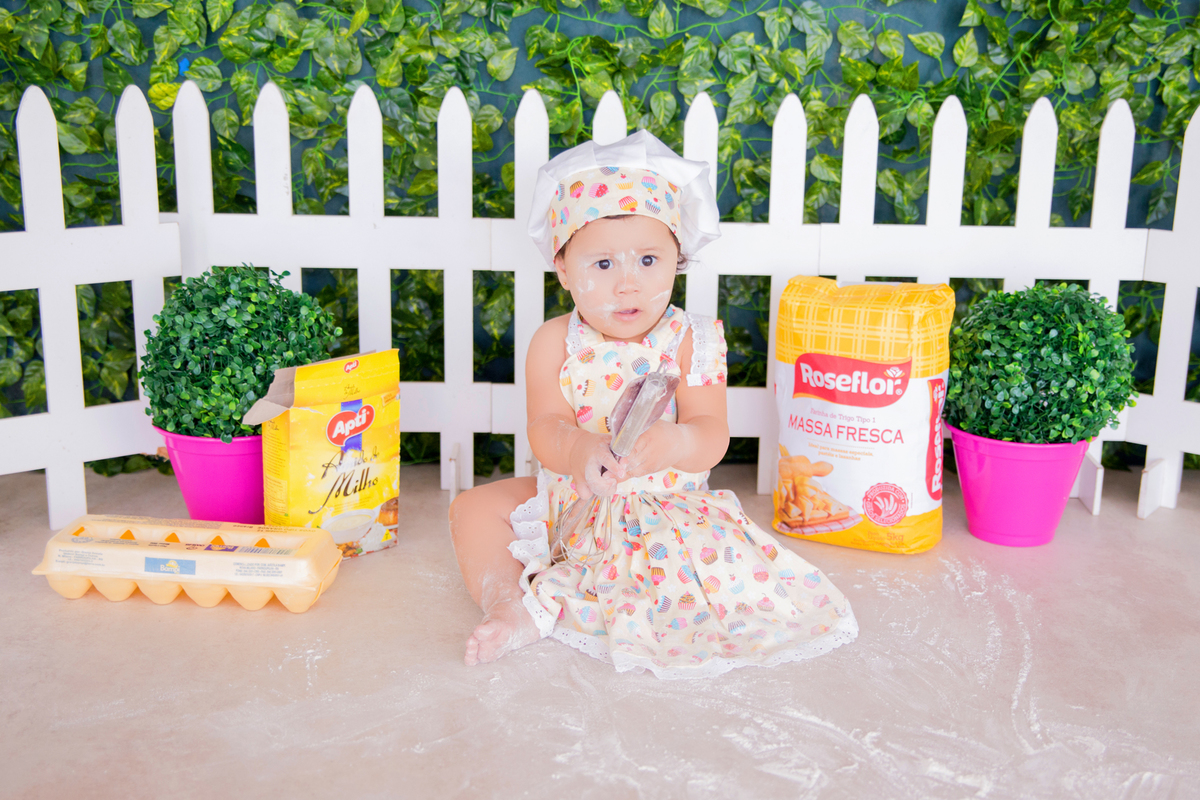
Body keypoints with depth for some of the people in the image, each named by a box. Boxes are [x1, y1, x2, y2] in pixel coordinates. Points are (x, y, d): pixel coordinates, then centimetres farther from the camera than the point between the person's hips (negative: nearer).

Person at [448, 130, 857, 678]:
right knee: (474, 507, -7)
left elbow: (711, 437, -17)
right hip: (570, 500, 2)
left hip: (665, 504, -2)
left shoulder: (690, 342, -10)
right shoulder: (556, 342, -7)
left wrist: (671, 443, -41)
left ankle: (549, 596, -28)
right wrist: (576, 449, -42)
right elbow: (544, 427, -17)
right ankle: (507, 605, -19)